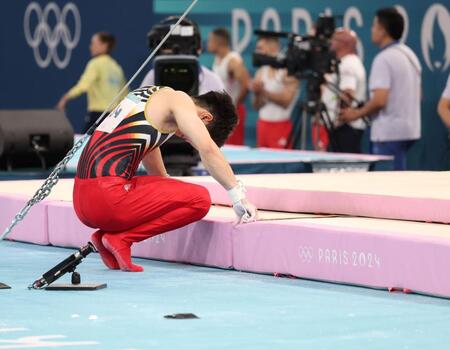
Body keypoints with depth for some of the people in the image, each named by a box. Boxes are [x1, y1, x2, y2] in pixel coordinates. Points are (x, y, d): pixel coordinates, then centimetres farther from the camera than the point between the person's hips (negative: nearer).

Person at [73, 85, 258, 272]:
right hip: (107, 198, -9)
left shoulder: (155, 96, 25)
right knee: (200, 199, -8)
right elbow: (207, 148, -15)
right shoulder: (179, 99, -1)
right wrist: (239, 196, -12)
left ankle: (104, 236, 12)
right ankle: (120, 239, -9)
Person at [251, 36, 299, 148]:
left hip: (281, 125, -6)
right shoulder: (261, 72, 11)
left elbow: (286, 101, -16)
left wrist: (264, 92, -18)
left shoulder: (288, 72, -7)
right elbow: (257, 106, 10)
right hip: (263, 124, 6)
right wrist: (257, 93, -10)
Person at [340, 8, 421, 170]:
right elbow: (418, 96, 20)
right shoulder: (409, 54, 13)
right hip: (409, 129, 9)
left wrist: (356, 113, -9)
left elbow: (380, 100, -22)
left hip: (389, 133, -9)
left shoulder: (384, 59, -16)